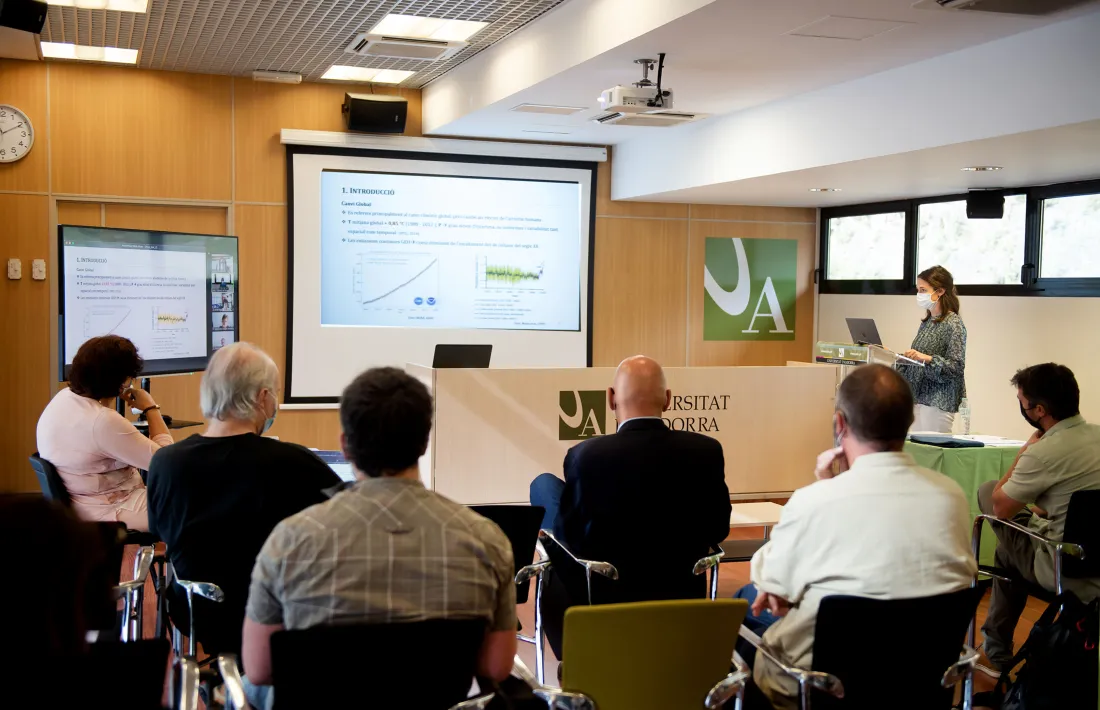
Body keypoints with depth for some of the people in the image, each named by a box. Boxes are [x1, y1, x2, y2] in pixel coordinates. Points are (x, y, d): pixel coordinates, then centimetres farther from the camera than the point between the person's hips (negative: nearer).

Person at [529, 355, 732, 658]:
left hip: (602, 597, -2)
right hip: (679, 594, 3)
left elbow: (567, 535, -7)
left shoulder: (586, 456, -19)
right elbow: (718, 529, 0)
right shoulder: (706, 451, -12)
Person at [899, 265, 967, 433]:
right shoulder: (927, 322, 15)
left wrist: (927, 359, -28)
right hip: (918, 397, 8)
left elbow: (956, 367, -16)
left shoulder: (953, 323, -8)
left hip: (938, 399, -8)